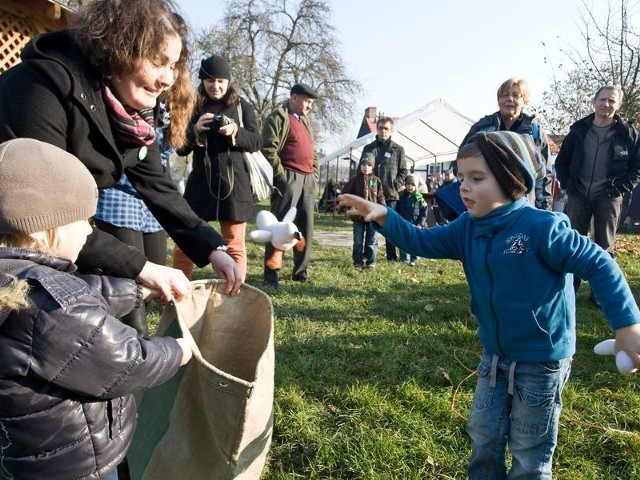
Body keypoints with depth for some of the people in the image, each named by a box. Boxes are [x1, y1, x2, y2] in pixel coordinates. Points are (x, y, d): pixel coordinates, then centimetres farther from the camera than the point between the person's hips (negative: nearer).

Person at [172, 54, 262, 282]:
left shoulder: (242, 106, 7)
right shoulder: (193, 107, 7)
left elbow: (256, 141, 1)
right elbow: (180, 148, 6)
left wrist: (235, 132, -17)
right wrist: (195, 130, -12)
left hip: (234, 183, -1)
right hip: (201, 183, 1)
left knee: (235, 244, 6)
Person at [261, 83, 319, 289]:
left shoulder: (305, 120, 23)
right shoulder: (278, 117, -3)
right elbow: (268, 149, -12)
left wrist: (315, 173, 15)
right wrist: (281, 175, -14)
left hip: (308, 179, 8)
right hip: (288, 178, -8)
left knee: (306, 226, 8)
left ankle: (301, 271, 17)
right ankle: (271, 273, -2)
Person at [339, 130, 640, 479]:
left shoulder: (542, 227, -24)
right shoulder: (468, 228, -3)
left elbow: (599, 265, -18)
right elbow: (422, 242, -3)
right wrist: (383, 217, -18)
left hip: (542, 360, -6)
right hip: (495, 355, 6)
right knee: (483, 437, 21)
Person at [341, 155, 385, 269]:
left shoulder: (376, 181, 2)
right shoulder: (355, 180, 1)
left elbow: (381, 197, 3)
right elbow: (345, 193, 6)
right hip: (358, 215, 0)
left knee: (372, 241, 6)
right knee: (358, 241, 7)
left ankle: (371, 262, 16)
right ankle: (358, 262, 15)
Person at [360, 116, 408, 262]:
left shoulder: (398, 149, 6)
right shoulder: (368, 148, 9)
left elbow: (403, 171, 7)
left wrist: (396, 185, -6)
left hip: (390, 194, -1)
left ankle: (391, 256, 11)